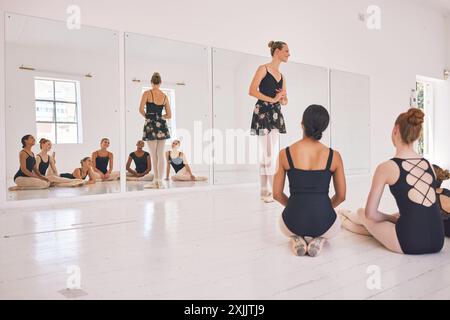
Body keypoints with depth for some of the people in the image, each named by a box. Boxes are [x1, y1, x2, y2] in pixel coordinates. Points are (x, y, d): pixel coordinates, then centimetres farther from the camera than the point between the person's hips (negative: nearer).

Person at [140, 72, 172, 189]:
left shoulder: (147, 93, -4)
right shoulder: (165, 96, 7)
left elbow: (141, 109, -13)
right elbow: (169, 115, 9)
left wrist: (147, 116, 5)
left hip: (151, 125, -3)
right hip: (162, 125, 3)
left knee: (154, 155, 4)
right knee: (161, 155, 7)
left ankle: (156, 181, 8)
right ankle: (160, 181, 8)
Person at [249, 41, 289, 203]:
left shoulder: (282, 76, 19)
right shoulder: (263, 69, -1)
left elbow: (285, 100, 20)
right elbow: (252, 91, -12)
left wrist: (282, 99, -4)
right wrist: (272, 99, -14)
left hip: (276, 114, 7)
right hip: (263, 112, -7)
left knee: (274, 153, 3)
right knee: (266, 153, -6)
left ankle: (270, 190, 9)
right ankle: (265, 191, 0)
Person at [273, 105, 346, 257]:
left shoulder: (285, 154, -6)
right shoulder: (334, 156, -5)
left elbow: (277, 194, 1)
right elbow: (341, 196, 5)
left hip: (293, 222, 1)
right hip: (323, 223, 0)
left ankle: (297, 239, 6)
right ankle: (319, 240, 6)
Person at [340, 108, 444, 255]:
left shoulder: (386, 167, -8)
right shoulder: (429, 165, 8)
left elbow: (370, 213, -4)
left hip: (409, 243, -5)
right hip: (437, 242, 6)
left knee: (363, 214, 22)